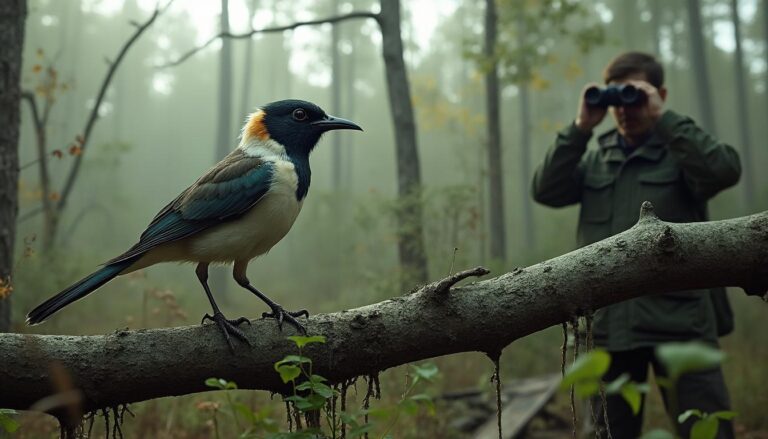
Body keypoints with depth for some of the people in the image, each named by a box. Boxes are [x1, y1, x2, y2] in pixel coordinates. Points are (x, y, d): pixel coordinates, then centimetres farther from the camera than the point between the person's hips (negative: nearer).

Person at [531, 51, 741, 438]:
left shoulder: (682, 148, 4)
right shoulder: (595, 159, 15)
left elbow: (725, 170, -16)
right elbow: (546, 191, 2)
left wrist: (662, 117, -13)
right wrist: (580, 128, -5)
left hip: (679, 320, -3)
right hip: (609, 323, 4)